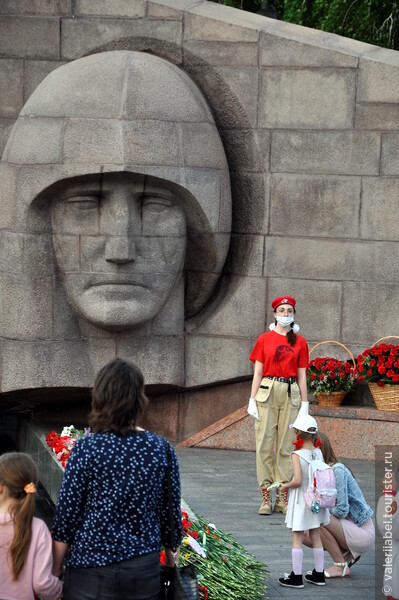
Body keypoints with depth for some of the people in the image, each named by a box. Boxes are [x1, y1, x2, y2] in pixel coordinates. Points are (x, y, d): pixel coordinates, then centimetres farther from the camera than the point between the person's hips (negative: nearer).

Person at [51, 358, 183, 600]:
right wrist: (172, 553, 20)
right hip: (145, 571, 3)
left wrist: (55, 572, 4)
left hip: (91, 574, -3)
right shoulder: (161, 450, -3)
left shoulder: (86, 450, -11)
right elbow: (171, 514, 5)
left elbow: (65, 519, -7)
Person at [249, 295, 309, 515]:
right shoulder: (264, 339, 5)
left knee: (286, 445, 2)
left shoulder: (299, 342, 8)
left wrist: (305, 403, 5)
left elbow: (302, 375, 9)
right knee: (264, 444, -4)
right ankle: (265, 498, -1)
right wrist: (252, 400, -1)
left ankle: (283, 498, 6)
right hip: (268, 391, -1)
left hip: (291, 394, 1)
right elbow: (257, 372, 5)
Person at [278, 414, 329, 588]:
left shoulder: (297, 455, -19)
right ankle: (319, 574, 22)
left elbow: (298, 481, -24)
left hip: (301, 500, -6)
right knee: (316, 537, 15)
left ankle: (296, 576, 6)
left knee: (297, 538, 3)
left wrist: (286, 486, -7)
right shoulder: (318, 453, -2)